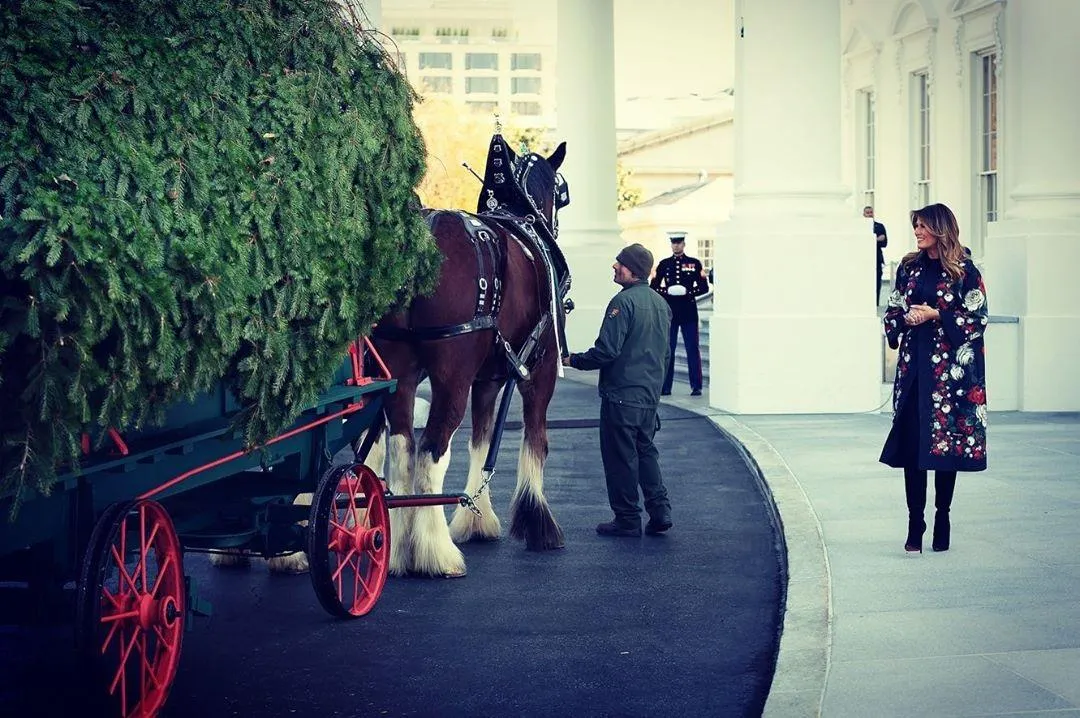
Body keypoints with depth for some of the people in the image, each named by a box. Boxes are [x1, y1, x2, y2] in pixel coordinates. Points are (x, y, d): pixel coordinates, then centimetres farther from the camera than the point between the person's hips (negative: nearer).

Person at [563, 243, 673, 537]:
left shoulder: (624, 301, -16)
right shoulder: (661, 303, 11)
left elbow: (606, 351, -21)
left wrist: (573, 360, -7)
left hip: (621, 395, -8)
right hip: (650, 396, 8)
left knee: (620, 457, 1)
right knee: (645, 452, 17)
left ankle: (627, 520, 6)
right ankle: (660, 511, 10)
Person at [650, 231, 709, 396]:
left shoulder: (694, 263, 4)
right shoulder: (664, 264, 7)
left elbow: (704, 287, 2)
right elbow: (653, 286, 7)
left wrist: (688, 292, -13)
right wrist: (667, 291, -11)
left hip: (689, 311, -1)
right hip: (669, 312, 1)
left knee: (693, 349, 0)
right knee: (667, 349, 2)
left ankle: (696, 386, 5)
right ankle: (665, 386, 7)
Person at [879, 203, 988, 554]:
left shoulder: (964, 271, -2)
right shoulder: (909, 267, 11)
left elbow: (977, 318, -5)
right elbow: (892, 312, 15)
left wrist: (935, 315, -13)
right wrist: (905, 318, -6)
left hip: (950, 367, -3)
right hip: (914, 365, 4)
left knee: (946, 443, 0)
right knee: (911, 443, -3)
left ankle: (942, 519, 11)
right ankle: (915, 524, 0)